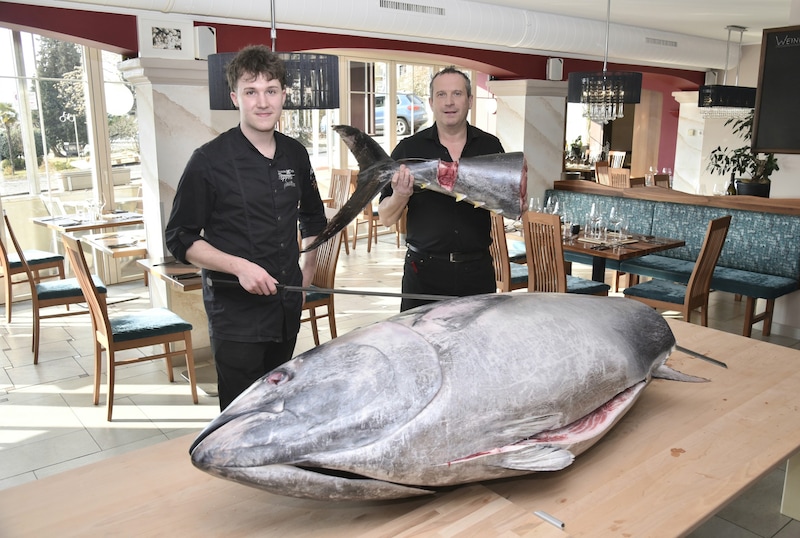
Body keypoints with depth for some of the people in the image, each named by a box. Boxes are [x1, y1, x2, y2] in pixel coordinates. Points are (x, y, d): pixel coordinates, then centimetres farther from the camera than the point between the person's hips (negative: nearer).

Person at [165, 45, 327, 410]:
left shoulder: (295, 154, 7)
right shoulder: (209, 161, -11)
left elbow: (313, 217, 23)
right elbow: (180, 239, -8)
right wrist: (239, 266, -20)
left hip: (287, 305, 6)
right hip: (235, 308, -5)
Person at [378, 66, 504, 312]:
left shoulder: (490, 146, 5)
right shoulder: (409, 149, 0)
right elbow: (386, 218, -1)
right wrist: (401, 195, -21)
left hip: (477, 270, 2)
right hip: (424, 271, -1)